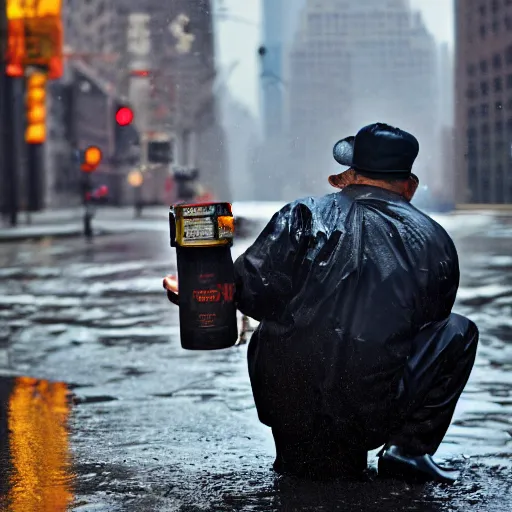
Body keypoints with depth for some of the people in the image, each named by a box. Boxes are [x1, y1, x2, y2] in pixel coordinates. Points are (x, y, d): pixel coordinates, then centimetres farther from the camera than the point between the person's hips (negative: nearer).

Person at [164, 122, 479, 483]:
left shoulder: (304, 215, 2)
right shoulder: (437, 241, 8)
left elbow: (252, 292, -9)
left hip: (289, 410, 1)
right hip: (374, 415, -1)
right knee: (459, 331, 21)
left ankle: (308, 453, 19)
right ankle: (410, 449, 7)